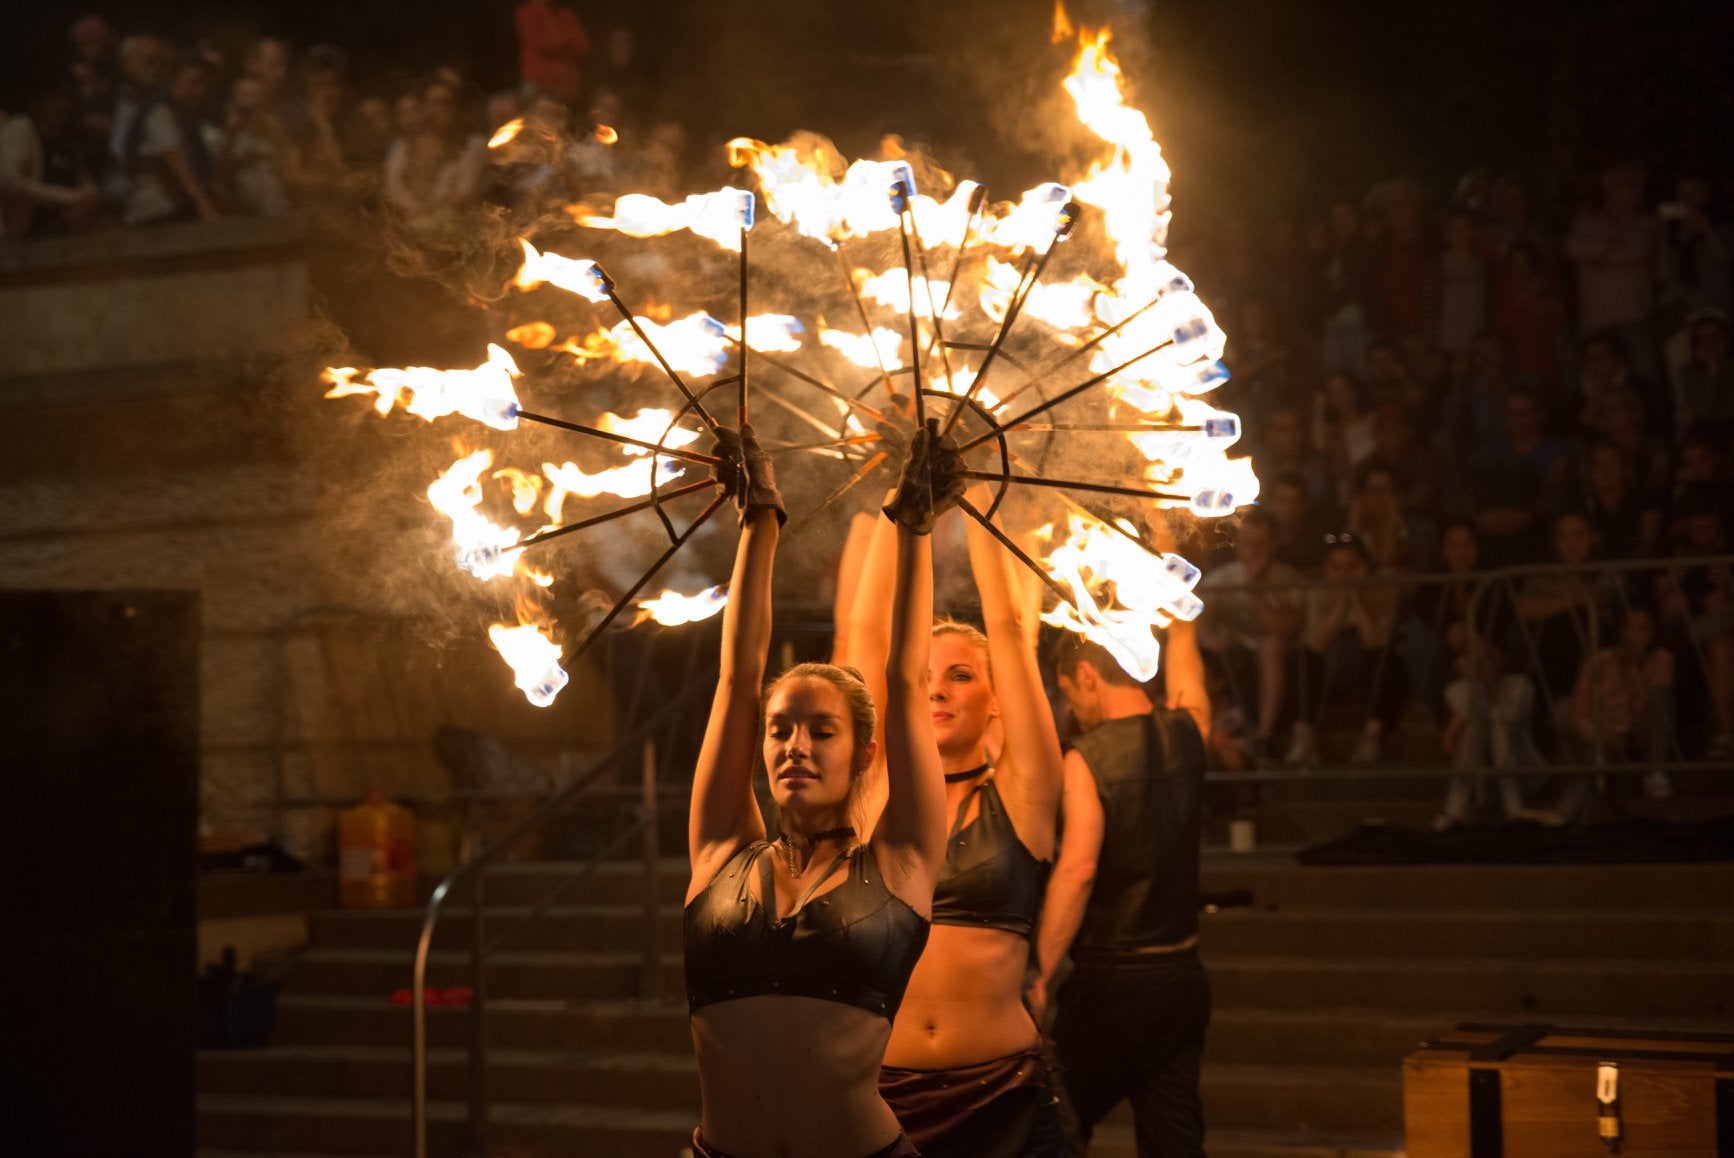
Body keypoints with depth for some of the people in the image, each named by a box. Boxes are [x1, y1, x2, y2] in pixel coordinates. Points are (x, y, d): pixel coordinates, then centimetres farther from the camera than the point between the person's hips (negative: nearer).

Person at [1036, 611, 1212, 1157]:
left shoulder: (1086, 759, -14)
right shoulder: (1186, 733, 3)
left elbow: (1078, 870, -22)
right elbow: (1182, 647, 23)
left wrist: (1040, 975, -19)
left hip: (1111, 981, -6)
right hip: (1183, 975, 6)